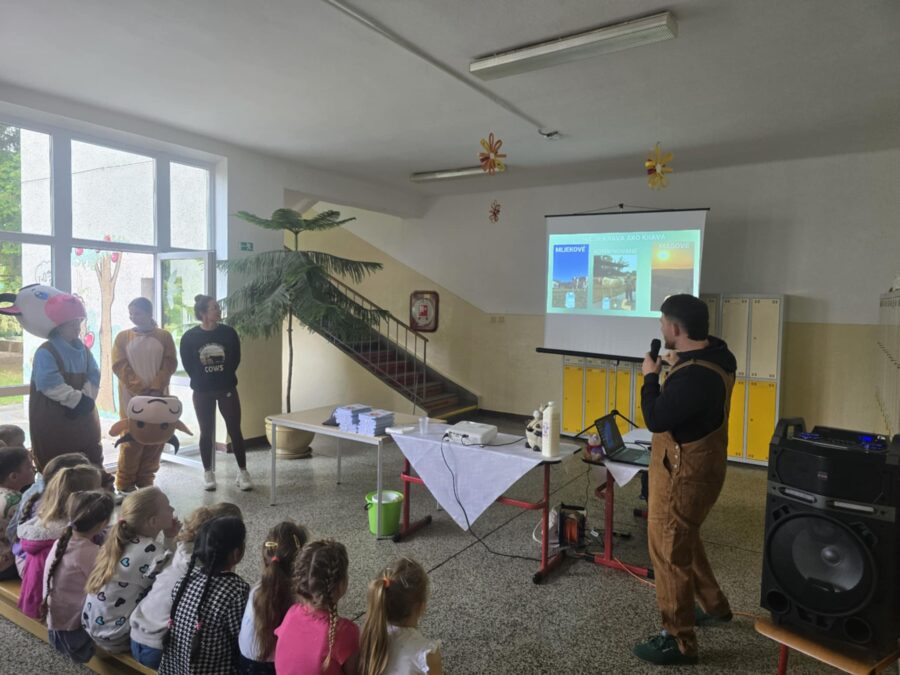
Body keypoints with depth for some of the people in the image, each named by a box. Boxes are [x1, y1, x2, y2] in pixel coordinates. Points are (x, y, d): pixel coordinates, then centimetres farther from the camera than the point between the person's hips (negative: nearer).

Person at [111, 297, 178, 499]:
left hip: (158, 397, 1)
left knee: (156, 441, 4)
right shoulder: (123, 337, 5)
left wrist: (155, 388, -13)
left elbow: (170, 363, 0)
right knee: (131, 442, -2)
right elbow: (120, 365, -3)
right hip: (132, 398, -1)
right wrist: (141, 389, -14)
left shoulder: (164, 336, 7)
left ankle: (146, 482, 16)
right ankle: (124, 486, 9)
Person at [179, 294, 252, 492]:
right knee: (206, 432, 8)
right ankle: (208, 473, 21)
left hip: (227, 388, 1)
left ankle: (242, 472, 9)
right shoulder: (189, 337, -7)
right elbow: (188, 365, 0)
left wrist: (225, 379, 3)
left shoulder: (229, 333, -4)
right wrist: (202, 382, 2)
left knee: (235, 430, 0)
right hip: (202, 392, 0)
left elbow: (235, 360, 2)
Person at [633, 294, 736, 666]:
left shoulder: (694, 376, -32)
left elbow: (655, 419, -26)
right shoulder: (716, 352, 0)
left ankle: (679, 641, 19)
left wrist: (651, 376, -14)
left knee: (669, 551, 4)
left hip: (684, 474, -10)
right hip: (697, 466, 10)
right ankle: (714, 605, 47)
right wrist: (677, 366, 9)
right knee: (684, 540, 28)